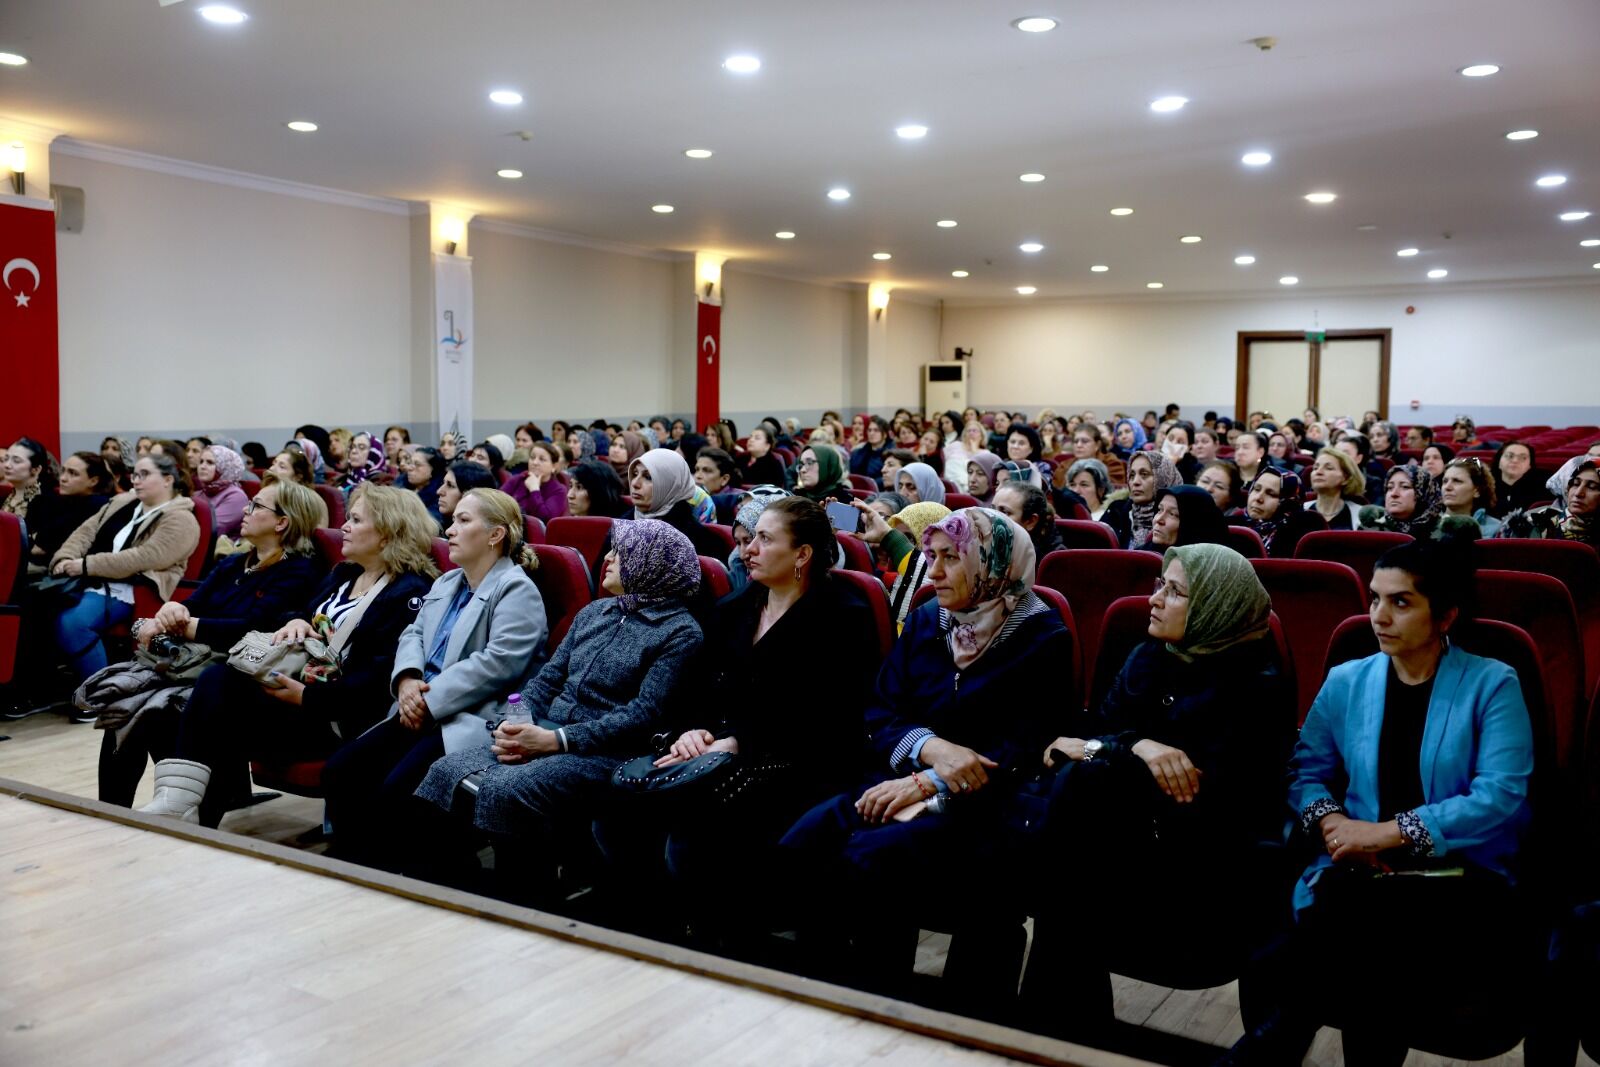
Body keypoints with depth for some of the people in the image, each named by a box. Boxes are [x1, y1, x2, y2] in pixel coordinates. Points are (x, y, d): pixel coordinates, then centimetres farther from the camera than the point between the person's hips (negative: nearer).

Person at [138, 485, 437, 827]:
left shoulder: (410, 593, -10)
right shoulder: (343, 574, 19)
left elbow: (380, 677, -19)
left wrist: (308, 696, -23)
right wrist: (296, 623, -4)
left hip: (336, 715, -8)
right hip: (299, 687, 8)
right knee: (217, 678, -19)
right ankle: (180, 799, -23)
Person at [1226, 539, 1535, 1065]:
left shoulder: (1492, 685, 3)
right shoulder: (1345, 682, 14)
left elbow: (1502, 796, -9)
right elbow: (1305, 772, 13)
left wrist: (1388, 832, -15)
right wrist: (1330, 821, -9)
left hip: (1465, 879, -2)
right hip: (1362, 873, 2)